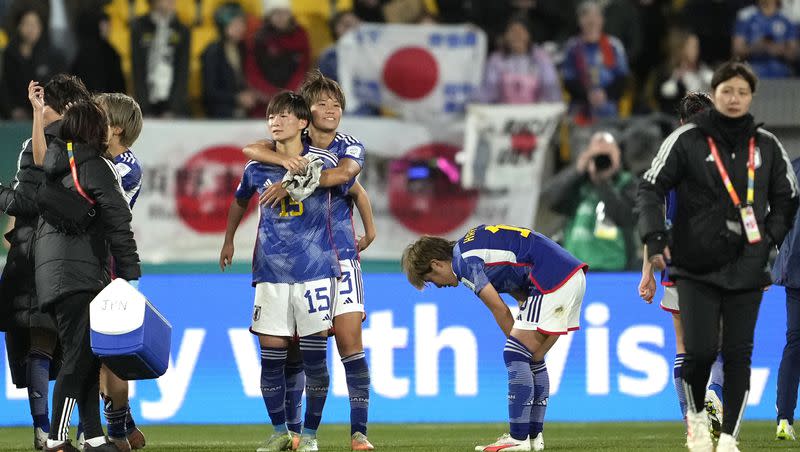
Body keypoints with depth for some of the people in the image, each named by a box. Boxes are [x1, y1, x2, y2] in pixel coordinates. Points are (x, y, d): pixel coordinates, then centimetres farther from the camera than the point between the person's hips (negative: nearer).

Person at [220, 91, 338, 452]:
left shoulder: (323, 163, -3)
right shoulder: (257, 169, 6)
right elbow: (239, 202, 26)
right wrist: (228, 241, 32)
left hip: (315, 269, -2)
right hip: (271, 271, 3)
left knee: (314, 354, -4)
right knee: (271, 354, 0)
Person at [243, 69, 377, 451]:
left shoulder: (351, 149, 2)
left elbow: (342, 174, -21)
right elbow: (251, 150, -12)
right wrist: (285, 160, -31)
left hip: (339, 257, -1)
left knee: (350, 343, -9)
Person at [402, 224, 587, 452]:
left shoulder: (463, 261, -6)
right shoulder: (472, 244, 23)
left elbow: (500, 310, -6)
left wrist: (518, 345, 6)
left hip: (554, 280, -10)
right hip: (574, 277, 10)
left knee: (516, 354, -8)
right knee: (533, 358, 15)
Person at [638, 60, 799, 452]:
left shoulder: (767, 146, 8)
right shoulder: (687, 140, -2)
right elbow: (651, 188, -2)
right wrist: (655, 238, -13)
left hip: (747, 270, 3)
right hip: (696, 268, -3)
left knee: (738, 355, -1)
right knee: (700, 350, -10)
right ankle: (695, 417, 18)